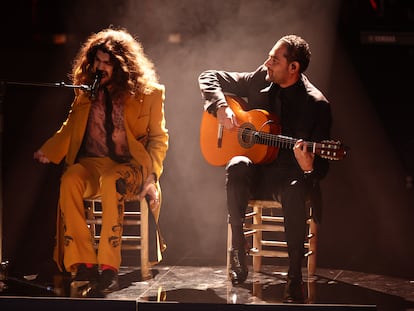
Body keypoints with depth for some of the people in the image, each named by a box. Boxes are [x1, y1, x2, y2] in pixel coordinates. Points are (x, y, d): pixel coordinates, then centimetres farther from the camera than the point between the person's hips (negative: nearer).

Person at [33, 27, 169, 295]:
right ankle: (82, 265, -30)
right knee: (70, 179, -33)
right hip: (93, 162, 3)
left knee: (111, 181, -39)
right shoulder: (87, 90, 13)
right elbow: (71, 128, 16)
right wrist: (47, 152, 1)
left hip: (131, 165, -3)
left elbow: (159, 138, 3)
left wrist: (151, 174, -11)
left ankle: (108, 267, -36)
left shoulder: (149, 93, 4)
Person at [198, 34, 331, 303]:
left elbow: (322, 166, -11)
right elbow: (208, 77, 12)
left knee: (295, 189, -39)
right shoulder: (259, 80, 2)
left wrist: (309, 166, -36)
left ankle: (295, 278, -31)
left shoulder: (316, 104, -10)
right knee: (237, 166, -34)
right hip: (257, 171, 3)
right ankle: (238, 251, -23)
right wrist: (221, 107, -7)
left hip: (291, 173, -3)